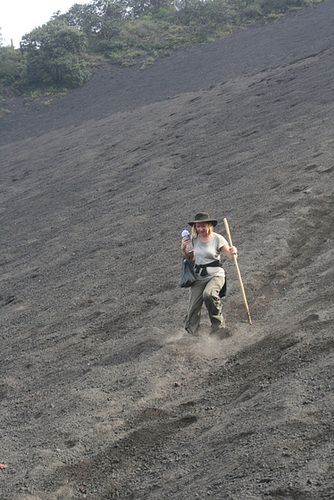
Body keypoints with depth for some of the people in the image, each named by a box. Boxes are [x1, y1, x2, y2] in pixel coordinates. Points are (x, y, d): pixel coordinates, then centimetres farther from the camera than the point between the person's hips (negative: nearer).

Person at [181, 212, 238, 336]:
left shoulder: (218, 239, -7)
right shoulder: (194, 239, 6)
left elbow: (231, 257, -11)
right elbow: (190, 258, 19)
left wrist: (233, 253, -35)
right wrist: (183, 249, 0)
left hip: (215, 275, -4)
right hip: (198, 278, 4)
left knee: (208, 294, -34)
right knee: (192, 311, -5)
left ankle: (218, 323, -14)